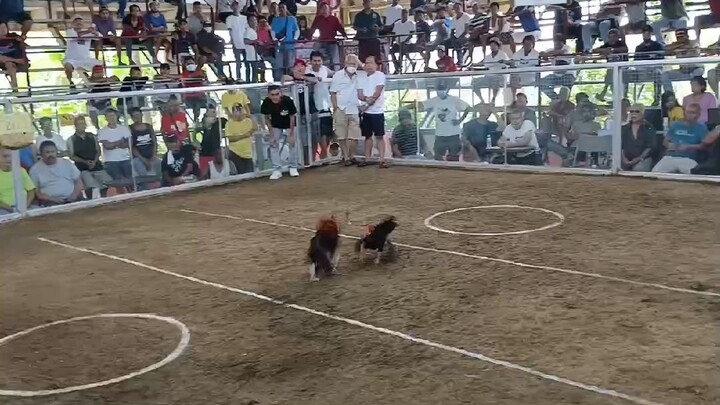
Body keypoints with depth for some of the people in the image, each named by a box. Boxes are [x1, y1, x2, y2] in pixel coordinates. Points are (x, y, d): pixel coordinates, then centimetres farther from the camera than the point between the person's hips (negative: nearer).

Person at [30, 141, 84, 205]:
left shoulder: (66, 163, 14)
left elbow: (79, 182, 13)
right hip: (51, 202, -2)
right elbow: (34, 191, 3)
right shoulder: (35, 169, 7)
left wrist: (75, 195, -5)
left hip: (71, 199, 2)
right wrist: (50, 199, -11)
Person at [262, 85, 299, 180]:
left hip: (288, 125, -2)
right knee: (274, 145, -7)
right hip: (275, 126, 2)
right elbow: (267, 118, -13)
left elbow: (292, 117, -21)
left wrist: (291, 135, -18)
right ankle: (277, 170, 1)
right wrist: (272, 135, -13)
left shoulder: (288, 101, -35)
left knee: (292, 144, -7)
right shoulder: (266, 103, -29)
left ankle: (293, 168, 10)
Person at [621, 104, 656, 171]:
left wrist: (639, 158, -12)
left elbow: (650, 147, -3)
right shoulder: (624, 128, 12)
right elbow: (621, 146, 7)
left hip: (643, 159, -3)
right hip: (627, 161, 3)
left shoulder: (649, 128, 3)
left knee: (638, 169, -26)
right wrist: (624, 158, -7)